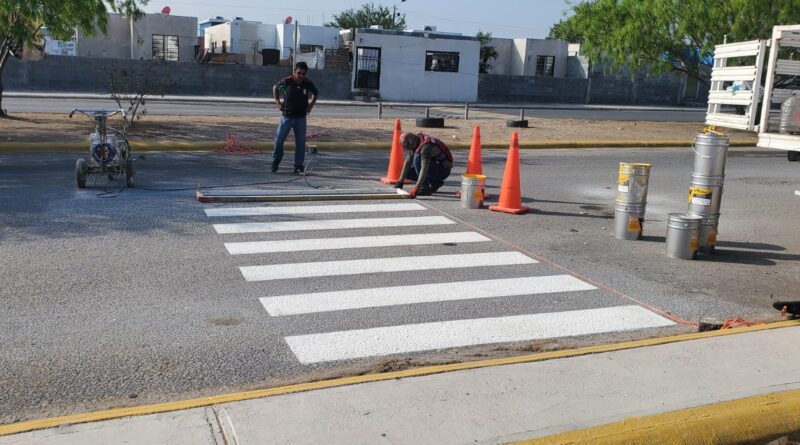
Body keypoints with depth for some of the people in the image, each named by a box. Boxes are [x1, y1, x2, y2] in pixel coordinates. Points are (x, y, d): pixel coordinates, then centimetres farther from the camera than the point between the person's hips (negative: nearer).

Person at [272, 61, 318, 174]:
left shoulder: (308, 83, -7)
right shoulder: (287, 81, -12)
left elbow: (316, 93, 14)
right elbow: (275, 88, 8)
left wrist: (311, 105, 3)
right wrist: (278, 102, 0)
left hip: (301, 117, 1)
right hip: (287, 116, -1)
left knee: (301, 142, 2)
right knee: (279, 140, 2)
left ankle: (299, 165, 11)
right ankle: (276, 161, 23)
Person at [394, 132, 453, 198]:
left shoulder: (425, 146, -30)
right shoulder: (414, 144, -2)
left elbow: (425, 168, -39)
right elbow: (408, 162, 3)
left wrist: (416, 187, -44)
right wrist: (400, 181, 1)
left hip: (443, 170, -9)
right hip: (434, 168, 9)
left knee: (417, 158, -29)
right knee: (407, 172, 2)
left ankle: (425, 189, -21)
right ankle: (435, 183, 7)